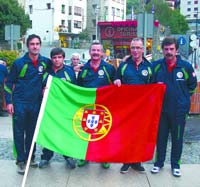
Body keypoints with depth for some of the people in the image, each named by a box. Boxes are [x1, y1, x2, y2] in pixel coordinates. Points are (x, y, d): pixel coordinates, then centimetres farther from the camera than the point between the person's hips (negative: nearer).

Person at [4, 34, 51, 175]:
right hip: (19, 102, -2)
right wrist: (9, 102, -5)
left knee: (32, 132, 12)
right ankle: (21, 160, 11)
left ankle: (30, 157, 26)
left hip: (36, 103, 3)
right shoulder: (19, 63, -6)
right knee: (19, 133, 1)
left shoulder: (45, 62, 1)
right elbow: (9, 83, 0)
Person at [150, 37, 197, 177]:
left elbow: (192, 85, 7)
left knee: (177, 138, 9)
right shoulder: (156, 65, -2)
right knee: (161, 137, 12)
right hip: (161, 108, 1)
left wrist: (183, 98, 6)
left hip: (179, 109, -1)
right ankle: (159, 162, 27)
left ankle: (175, 165, 24)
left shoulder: (185, 66, -6)